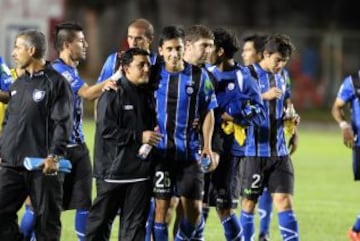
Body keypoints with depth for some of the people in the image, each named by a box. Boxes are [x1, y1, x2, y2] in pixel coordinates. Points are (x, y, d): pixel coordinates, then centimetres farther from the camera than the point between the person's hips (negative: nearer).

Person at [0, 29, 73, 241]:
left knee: (46, 220, 0)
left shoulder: (56, 83, -6)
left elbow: (63, 123, -12)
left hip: (43, 166, -7)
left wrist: (54, 155, -21)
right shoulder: (18, 85, 17)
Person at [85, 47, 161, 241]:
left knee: (134, 224, 4)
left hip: (140, 170, 6)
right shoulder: (113, 95, -9)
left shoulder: (148, 96, 12)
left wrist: (153, 136, 7)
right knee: (101, 218, 4)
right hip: (113, 169, -6)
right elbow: (106, 130, -17)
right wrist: (139, 137, -19)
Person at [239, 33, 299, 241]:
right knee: (249, 202, 4)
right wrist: (264, 96, -19)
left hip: (279, 151, 4)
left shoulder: (282, 76, 12)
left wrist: (291, 118, 3)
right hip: (255, 150, -4)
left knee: (284, 200, -4)